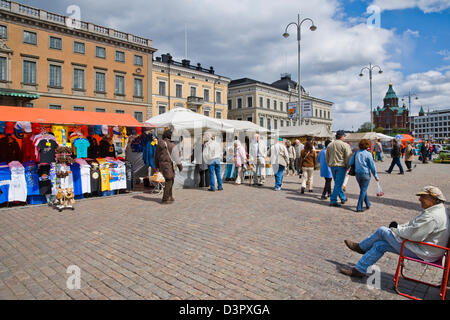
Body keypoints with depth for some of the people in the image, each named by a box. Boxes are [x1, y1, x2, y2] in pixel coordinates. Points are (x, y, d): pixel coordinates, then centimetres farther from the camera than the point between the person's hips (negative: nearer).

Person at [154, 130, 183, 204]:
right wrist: (180, 166, 6)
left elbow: (156, 156, 14)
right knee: (169, 180, -1)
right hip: (167, 164, -7)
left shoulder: (159, 144, 8)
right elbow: (176, 157, -6)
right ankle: (165, 199, -2)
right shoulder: (172, 146, -11)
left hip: (161, 163, 7)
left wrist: (157, 166, 24)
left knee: (171, 179, 18)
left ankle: (169, 196, 25)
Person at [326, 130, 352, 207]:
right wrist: (347, 166, -1)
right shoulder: (345, 145, -9)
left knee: (338, 183, 18)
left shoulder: (330, 145, 10)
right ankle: (333, 201, -1)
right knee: (338, 184, -1)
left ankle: (343, 198, 31)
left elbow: (327, 157, 14)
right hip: (341, 166, -6)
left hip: (332, 166, 6)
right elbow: (348, 157, -12)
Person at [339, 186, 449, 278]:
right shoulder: (434, 210, 11)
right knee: (380, 245, 2)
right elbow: (412, 225, 20)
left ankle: (361, 247, 10)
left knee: (382, 231, -9)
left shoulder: (432, 217, -25)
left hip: (423, 253, -10)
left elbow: (413, 234, -28)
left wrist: (396, 230, -11)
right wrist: (399, 227, 5)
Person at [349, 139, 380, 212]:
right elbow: (372, 166, -7)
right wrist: (376, 176, 0)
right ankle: (359, 208, -1)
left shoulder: (356, 153, 3)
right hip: (365, 174, -5)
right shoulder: (368, 154, -10)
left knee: (363, 190, 19)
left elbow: (350, 163, -1)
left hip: (357, 174, 5)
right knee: (363, 191, 1)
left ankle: (368, 205, 33)